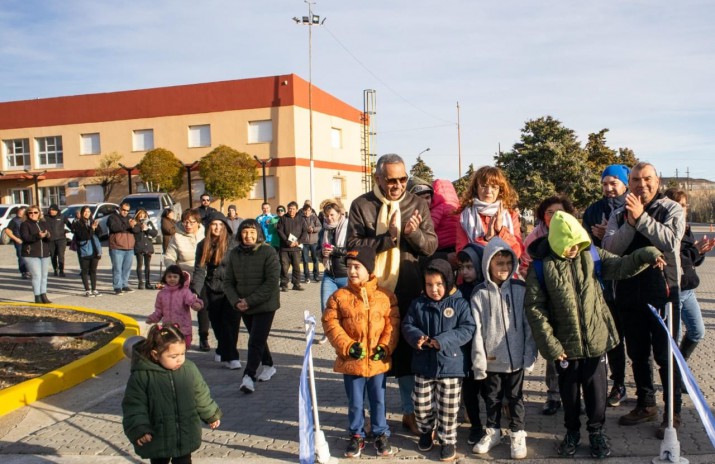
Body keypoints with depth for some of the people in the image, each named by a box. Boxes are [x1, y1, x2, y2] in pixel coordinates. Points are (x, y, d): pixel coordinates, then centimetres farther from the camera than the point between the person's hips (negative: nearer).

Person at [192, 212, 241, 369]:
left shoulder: (233, 243, -6)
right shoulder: (203, 245, 6)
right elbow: (200, 269, 3)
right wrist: (195, 290, -8)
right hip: (213, 290, 4)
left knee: (229, 321, -7)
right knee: (217, 322, 5)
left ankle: (228, 355, 4)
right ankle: (230, 356, 16)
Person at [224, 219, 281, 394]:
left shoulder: (268, 251, -13)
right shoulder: (234, 253, 1)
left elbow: (272, 281, -19)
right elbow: (228, 281, 3)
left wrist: (250, 301, -20)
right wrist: (236, 301, -14)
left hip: (265, 305, -5)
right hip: (243, 306, 5)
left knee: (256, 341, -9)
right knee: (258, 339, 18)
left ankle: (249, 376, -7)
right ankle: (268, 366, 36)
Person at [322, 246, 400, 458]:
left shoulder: (385, 296, -4)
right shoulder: (339, 296, -6)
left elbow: (392, 323, -1)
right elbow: (330, 323, -6)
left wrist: (385, 346, -12)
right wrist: (347, 346, -14)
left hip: (377, 361, 0)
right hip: (351, 361, 0)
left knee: (378, 401, 15)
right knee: (355, 403, 13)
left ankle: (381, 434, 33)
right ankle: (356, 436, 31)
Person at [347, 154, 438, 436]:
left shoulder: (418, 205, 5)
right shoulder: (361, 205, -1)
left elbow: (432, 245, 0)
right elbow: (353, 245, -9)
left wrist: (413, 233, -19)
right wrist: (388, 237, -18)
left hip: (407, 291, 1)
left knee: (407, 349, 10)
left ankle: (410, 411, 25)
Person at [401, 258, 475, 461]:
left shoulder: (460, 304, -8)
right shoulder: (418, 304, 0)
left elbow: (468, 329, -12)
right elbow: (407, 325, 4)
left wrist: (443, 341, -22)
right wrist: (416, 337, -18)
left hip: (451, 365, -3)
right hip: (424, 364, 3)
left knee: (448, 408, 7)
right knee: (421, 404, 13)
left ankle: (448, 440, 26)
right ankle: (427, 431, 39)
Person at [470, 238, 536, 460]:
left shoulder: (520, 289, -4)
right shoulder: (480, 293, -6)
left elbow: (529, 325, -1)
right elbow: (477, 330, -6)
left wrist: (530, 356, -3)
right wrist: (478, 360, -8)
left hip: (516, 358, 0)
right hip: (491, 359, 0)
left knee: (515, 397, 13)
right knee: (492, 398, 16)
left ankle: (517, 434, 30)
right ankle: (492, 431, 34)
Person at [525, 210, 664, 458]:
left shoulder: (591, 255, -3)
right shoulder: (541, 266, -13)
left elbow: (620, 266, -3)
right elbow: (534, 308, -13)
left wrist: (645, 255, -23)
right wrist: (549, 344, -15)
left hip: (596, 340, 2)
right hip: (565, 344, -2)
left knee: (597, 389, 14)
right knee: (569, 391, 16)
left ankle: (597, 431, 35)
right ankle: (572, 432, 37)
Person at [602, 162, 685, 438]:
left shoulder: (672, 209, -3)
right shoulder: (619, 215, 7)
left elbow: (671, 241, -21)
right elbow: (609, 248, -8)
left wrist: (641, 217, -25)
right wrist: (630, 223, -20)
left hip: (663, 293, -4)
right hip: (629, 295, 4)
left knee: (665, 356, 3)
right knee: (637, 354, 15)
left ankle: (673, 413, 18)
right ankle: (646, 405, 31)